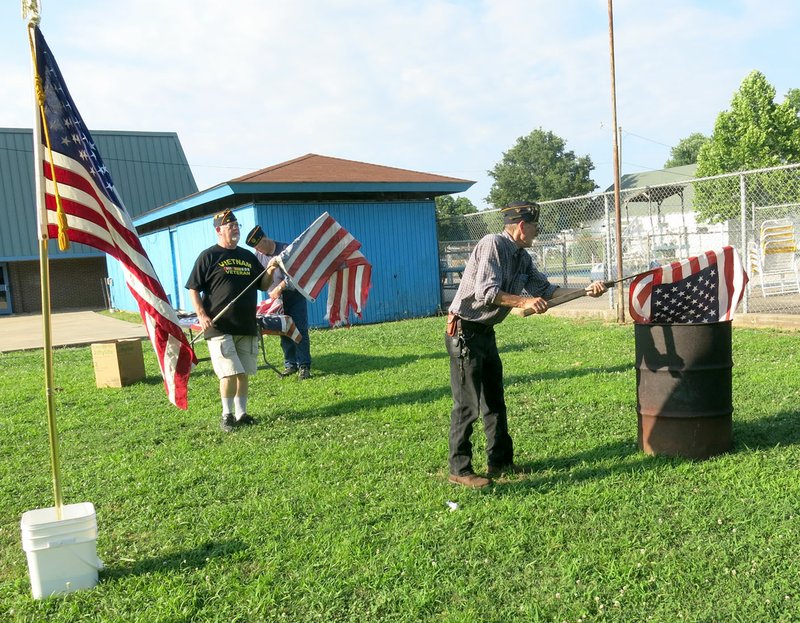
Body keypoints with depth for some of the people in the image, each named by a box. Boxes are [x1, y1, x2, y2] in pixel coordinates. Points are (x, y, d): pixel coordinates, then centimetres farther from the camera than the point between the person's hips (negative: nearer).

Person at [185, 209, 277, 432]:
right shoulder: (208, 256, -1)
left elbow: (263, 285, 17)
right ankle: (227, 415, 7)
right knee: (229, 373, -9)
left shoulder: (248, 257, 14)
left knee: (243, 373, 10)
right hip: (219, 328, -5)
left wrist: (270, 271, -3)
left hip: (247, 327, 5)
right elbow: (193, 289, -2)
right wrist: (201, 315, -15)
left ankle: (241, 413, 21)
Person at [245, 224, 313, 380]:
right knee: (284, 333, 6)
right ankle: (290, 364, 15)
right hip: (277, 298, 5)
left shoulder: (285, 249, -12)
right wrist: (271, 292, -8)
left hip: (295, 296, -5)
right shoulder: (258, 256, 3)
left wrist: (279, 288, -17)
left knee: (300, 331, -6)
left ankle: (304, 366, -3)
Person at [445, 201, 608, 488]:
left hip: (485, 332, 10)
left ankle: (500, 461, 27)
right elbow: (485, 292, -27)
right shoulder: (492, 244, -16)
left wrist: (586, 291, 6)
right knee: (468, 403, -5)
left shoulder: (522, 258, 11)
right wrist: (523, 301, -31)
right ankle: (459, 469, 5)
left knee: (495, 399, 15)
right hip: (464, 331, -10)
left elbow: (545, 289, 11)